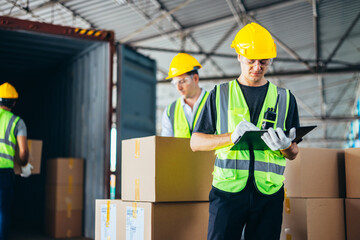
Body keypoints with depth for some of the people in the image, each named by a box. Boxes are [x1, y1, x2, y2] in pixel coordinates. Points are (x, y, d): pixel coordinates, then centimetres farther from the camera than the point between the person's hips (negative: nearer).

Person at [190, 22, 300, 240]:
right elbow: (196, 142, 5)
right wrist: (231, 137, -12)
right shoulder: (220, 95, 9)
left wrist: (285, 145, -11)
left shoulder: (284, 98, 12)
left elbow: (293, 154, 13)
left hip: (269, 192, 1)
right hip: (228, 189, -1)